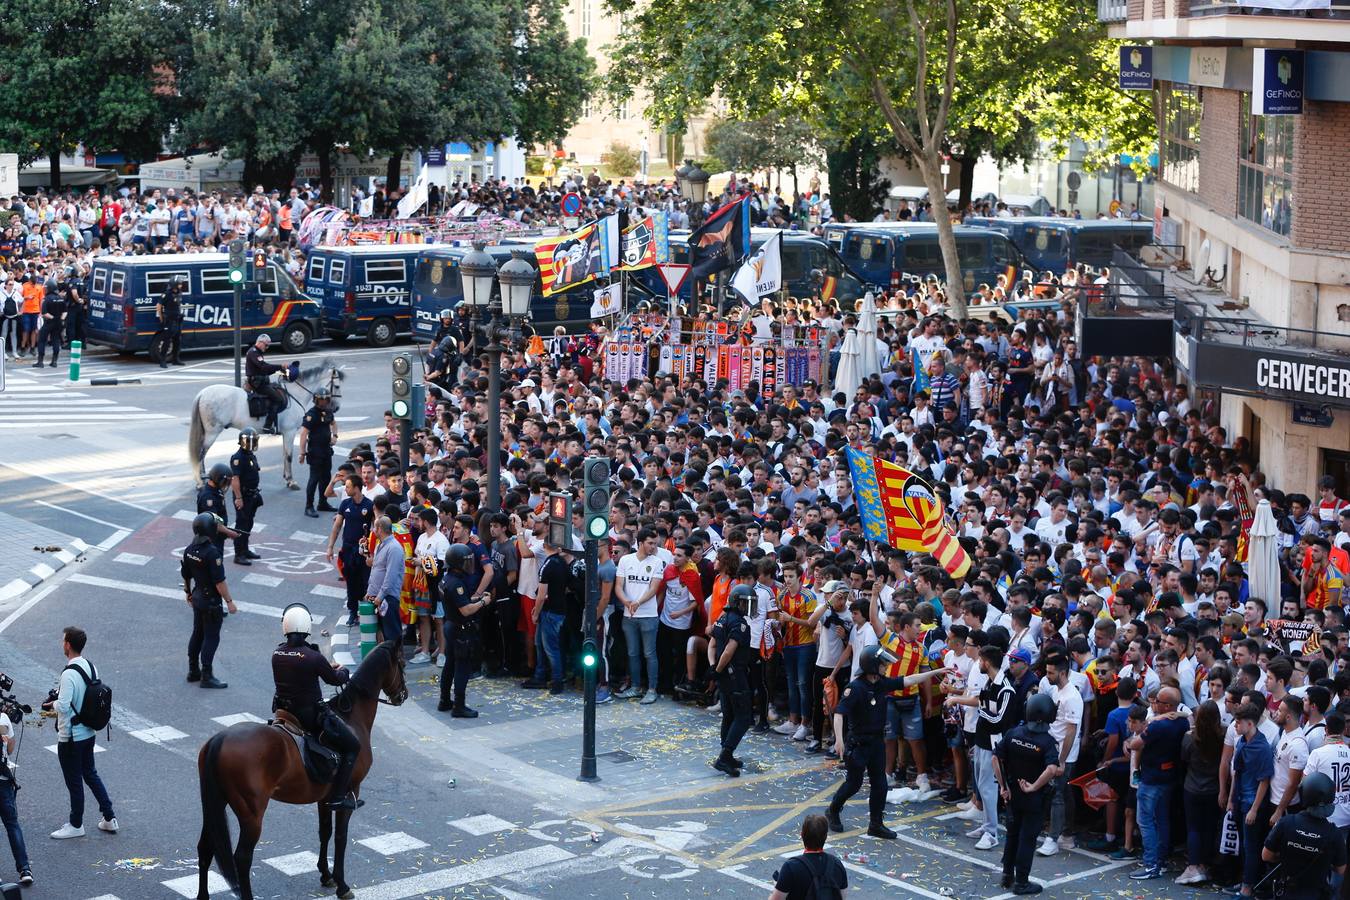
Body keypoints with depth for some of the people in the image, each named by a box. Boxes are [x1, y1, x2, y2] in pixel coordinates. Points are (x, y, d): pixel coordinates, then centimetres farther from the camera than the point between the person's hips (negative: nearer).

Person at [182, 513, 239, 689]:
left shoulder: (189, 550, 0)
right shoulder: (211, 552, -25)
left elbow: (185, 575, 12)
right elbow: (220, 582, -24)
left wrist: (188, 593, 27)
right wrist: (229, 601, -16)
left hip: (197, 597, 8)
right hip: (211, 601, -8)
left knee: (197, 634, 19)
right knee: (211, 638, 0)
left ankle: (193, 671, 27)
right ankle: (206, 676, 4)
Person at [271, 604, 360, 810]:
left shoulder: (277, 653, -2)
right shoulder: (313, 657, -22)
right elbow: (334, 679, -7)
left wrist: (328, 667, 21)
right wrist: (343, 672, 17)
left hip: (284, 712, 8)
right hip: (311, 714, -8)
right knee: (352, 746, 5)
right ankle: (338, 796, 0)